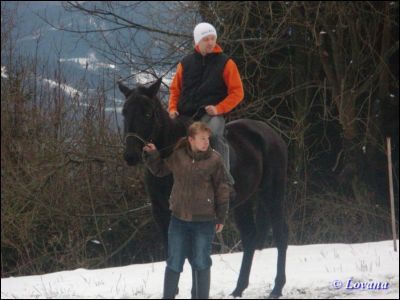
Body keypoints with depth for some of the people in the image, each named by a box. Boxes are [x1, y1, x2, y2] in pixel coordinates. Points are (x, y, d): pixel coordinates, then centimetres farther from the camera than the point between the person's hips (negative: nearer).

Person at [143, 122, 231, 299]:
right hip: (179, 218, 2)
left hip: (204, 220, -2)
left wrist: (221, 218, -3)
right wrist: (151, 155, 0)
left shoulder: (214, 160, -8)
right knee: (174, 263, 8)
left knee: (201, 263, 7)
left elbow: (222, 190, -3)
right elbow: (159, 170, 17)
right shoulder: (177, 156, -1)